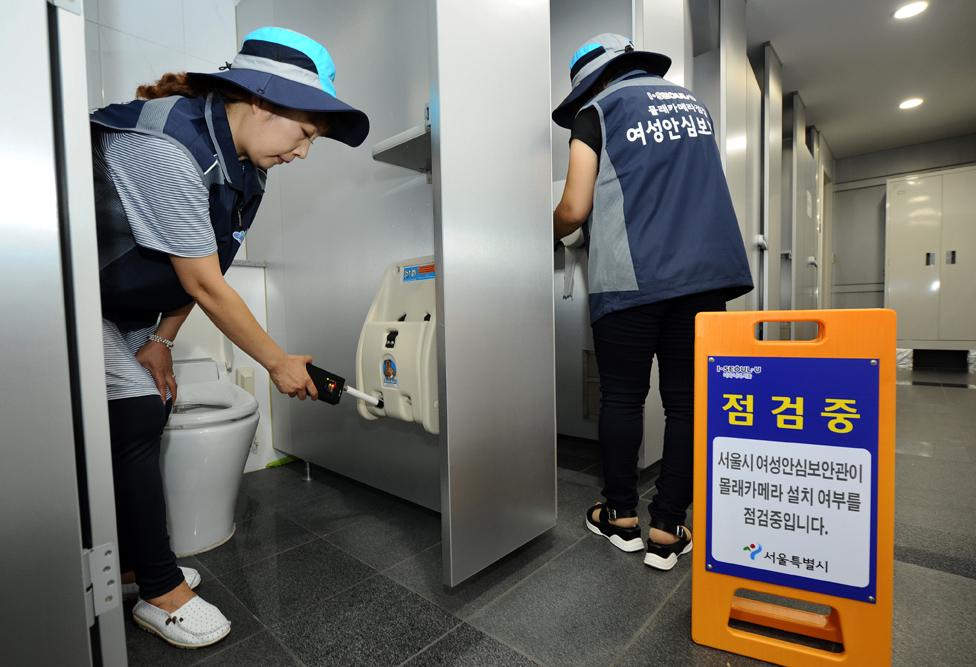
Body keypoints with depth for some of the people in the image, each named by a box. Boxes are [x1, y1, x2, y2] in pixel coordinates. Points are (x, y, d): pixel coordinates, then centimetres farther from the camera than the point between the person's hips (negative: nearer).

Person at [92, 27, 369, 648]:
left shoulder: (242, 161, -5)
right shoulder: (164, 147, -32)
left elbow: (199, 269, -1)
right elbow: (206, 287, -31)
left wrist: (161, 340, -6)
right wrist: (279, 362, -24)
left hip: (125, 302, 8)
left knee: (149, 411, 5)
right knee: (135, 418, -12)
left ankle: (132, 557, 23)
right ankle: (162, 593, 2)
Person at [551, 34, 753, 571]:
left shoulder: (596, 113, 6)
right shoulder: (693, 104, 24)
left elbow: (575, 209, -2)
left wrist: (543, 235, 17)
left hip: (631, 277, -5)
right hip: (706, 271, 5)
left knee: (622, 397, 6)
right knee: (686, 400, 5)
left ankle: (621, 516, 19)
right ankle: (667, 530, 12)